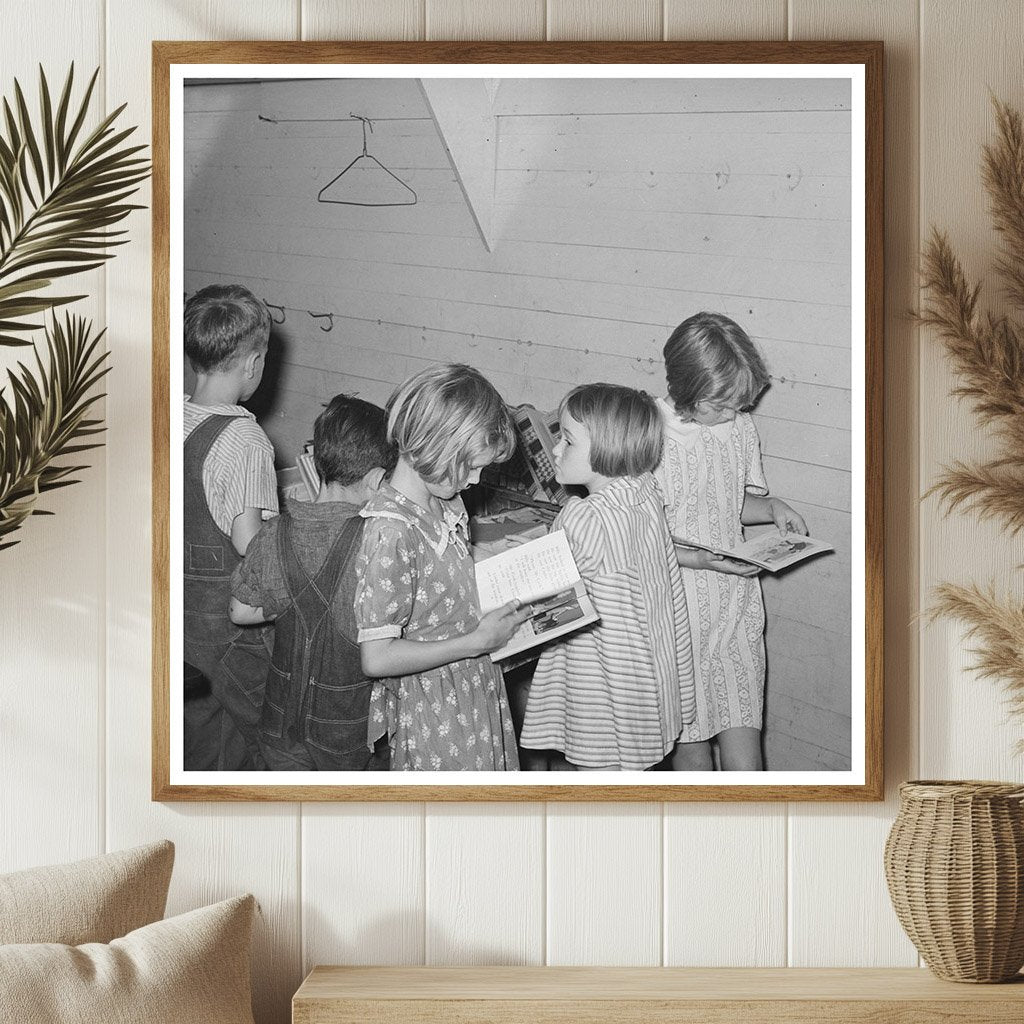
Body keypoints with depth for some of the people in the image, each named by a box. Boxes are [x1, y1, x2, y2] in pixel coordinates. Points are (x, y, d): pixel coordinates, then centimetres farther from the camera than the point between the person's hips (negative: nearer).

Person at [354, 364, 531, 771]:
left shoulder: (446, 502, 2)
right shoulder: (390, 530, -25)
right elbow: (376, 657, -26)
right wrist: (477, 641, -21)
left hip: (472, 692, 9)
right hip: (432, 717, -9)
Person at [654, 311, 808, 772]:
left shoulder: (741, 428, 2)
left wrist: (772, 507, -1)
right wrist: (703, 559, -22)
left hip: (734, 604, 3)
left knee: (743, 755, -3)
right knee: (689, 742, 10)